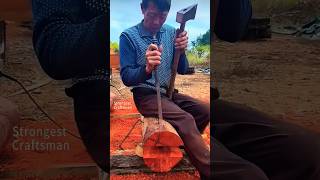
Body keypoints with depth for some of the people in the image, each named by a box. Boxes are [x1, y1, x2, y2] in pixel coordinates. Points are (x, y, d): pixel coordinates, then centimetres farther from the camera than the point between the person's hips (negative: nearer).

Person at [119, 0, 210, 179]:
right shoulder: (129, 36, -12)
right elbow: (126, 78, -14)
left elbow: (182, 70, 5)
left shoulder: (171, 32, 2)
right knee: (186, 120, -27)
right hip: (146, 95, -6)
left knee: (206, 110, -11)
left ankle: (186, 144, 13)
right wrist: (147, 70, -34)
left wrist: (181, 51, -17)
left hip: (168, 92, 6)